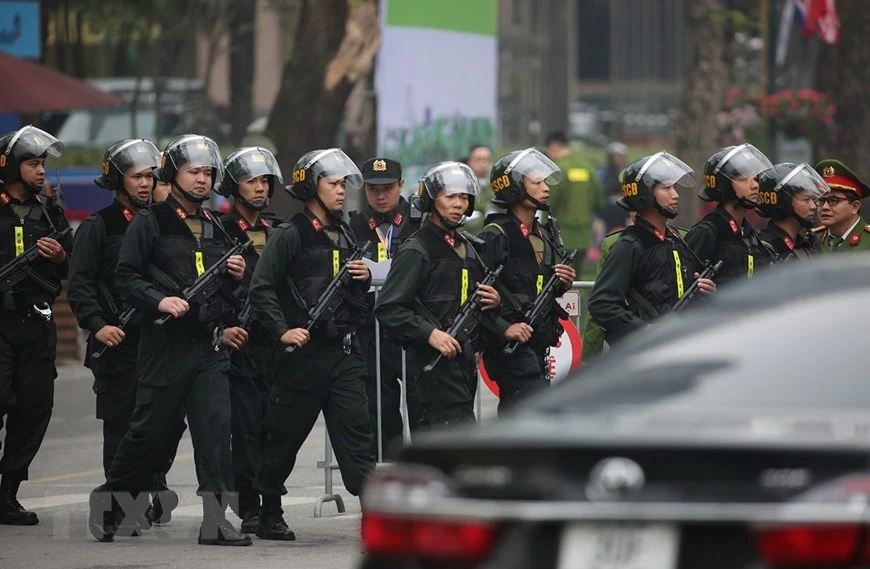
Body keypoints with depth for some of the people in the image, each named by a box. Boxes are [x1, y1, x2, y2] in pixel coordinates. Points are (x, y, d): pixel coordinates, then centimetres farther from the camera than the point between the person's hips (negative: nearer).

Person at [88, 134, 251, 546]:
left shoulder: (215, 229, 18)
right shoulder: (149, 224, -1)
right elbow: (126, 277, -6)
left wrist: (236, 276, 6)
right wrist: (159, 300, -20)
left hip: (210, 346, 5)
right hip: (164, 345, -5)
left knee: (216, 429, -5)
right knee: (149, 431, 1)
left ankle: (216, 520, -7)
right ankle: (108, 503, 18)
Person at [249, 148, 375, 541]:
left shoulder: (345, 236, 17)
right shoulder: (290, 236, -5)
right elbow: (261, 289, -11)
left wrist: (365, 277, 7)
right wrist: (283, 331, -19)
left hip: (344, 351, 5)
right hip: (303, 351, -5)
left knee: (356, 430, -5)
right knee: (284, 435, 6)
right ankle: (268, 515, 18)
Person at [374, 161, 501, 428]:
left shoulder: (467, 248, 18)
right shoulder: (416, 250, -8)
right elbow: (387, 308, -14)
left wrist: (493, 301, 7)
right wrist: (430, 333, -22)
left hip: (463, 358, 8)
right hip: (434, 363, -8)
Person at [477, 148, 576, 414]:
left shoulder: (544, 235, 15)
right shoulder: (495, 237, -12)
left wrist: (562, 283, 5)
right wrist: (504, 329, -25)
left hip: (538, 346, 9)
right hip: (510, 345, -9)